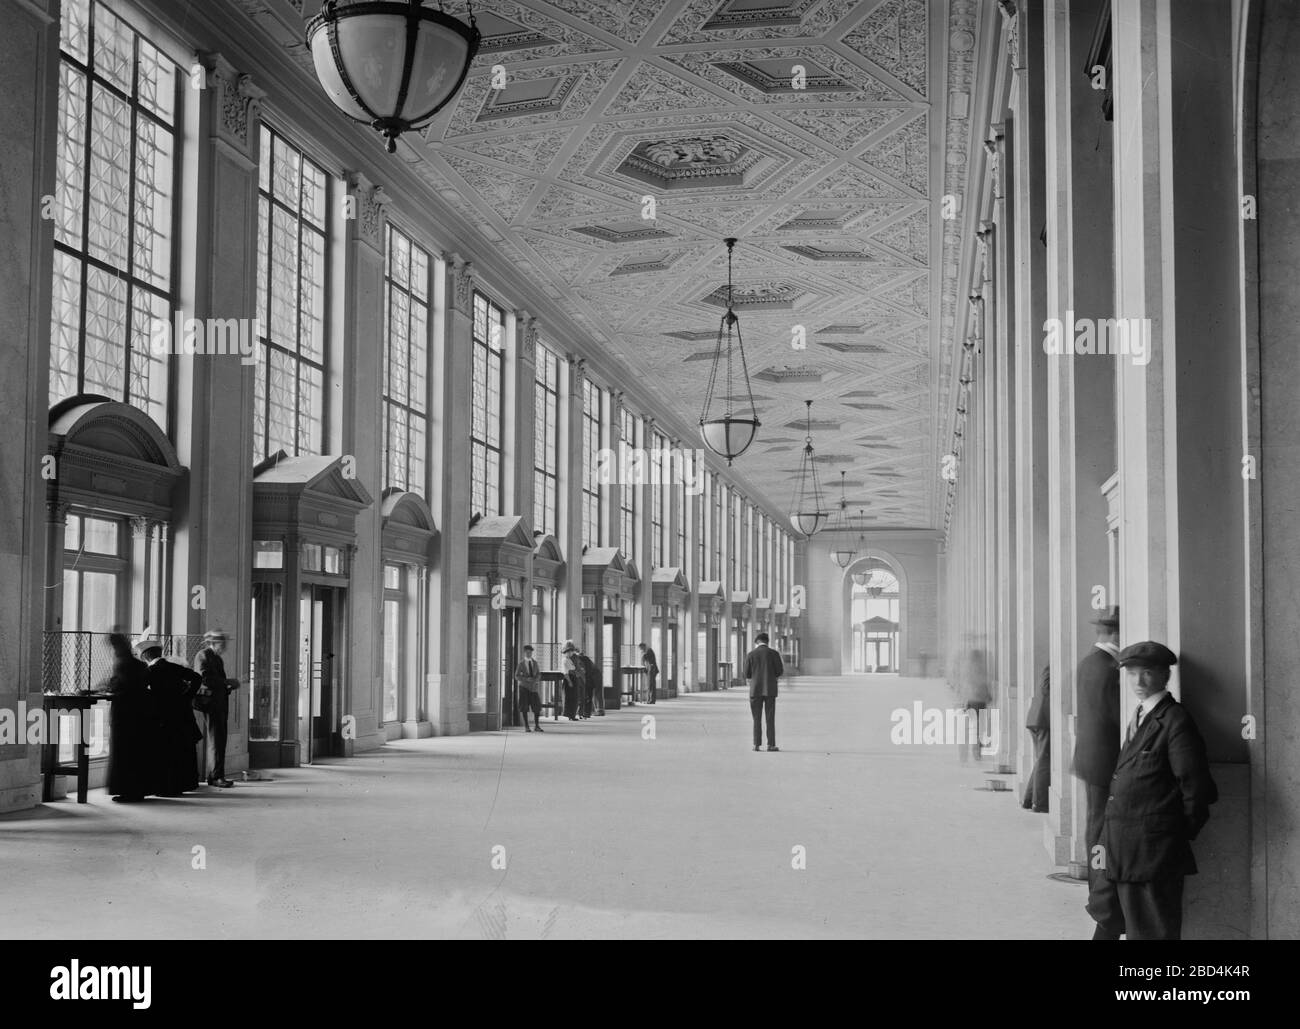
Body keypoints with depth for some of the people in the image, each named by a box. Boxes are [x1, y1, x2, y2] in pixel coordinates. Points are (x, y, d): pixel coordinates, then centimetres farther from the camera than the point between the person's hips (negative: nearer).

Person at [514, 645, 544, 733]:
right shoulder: (521, 664, -2)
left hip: (534, 687, 2)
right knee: (524, 707, -1)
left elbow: (538, 673, 13)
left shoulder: (535, 663, 6)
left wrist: (535, 679, -9)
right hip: (524, 687, -2)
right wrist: (526, 679, -16)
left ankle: (537, 726, 8)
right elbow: (517, 676, -2)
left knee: (537, 706, -2)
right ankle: (526, 726, 6)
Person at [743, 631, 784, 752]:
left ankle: (756, 744, 3)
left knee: (757, 719, 7)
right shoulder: (774, 654, -2)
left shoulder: (750, 655, -1)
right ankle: (771, 744, 0)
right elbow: (780, 672, -2)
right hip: (770, 690, 0)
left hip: (755, 689, 0)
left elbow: (747, 675, 0)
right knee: (770, 718, 4)